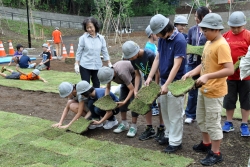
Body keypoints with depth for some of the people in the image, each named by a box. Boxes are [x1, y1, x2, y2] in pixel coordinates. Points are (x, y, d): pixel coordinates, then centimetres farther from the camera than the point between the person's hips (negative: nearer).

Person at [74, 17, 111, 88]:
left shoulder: (101, 38, 1)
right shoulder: (83, 38, -5)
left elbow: (104, 52, 8)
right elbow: (79, 52, 0)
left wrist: (109, 64, 6)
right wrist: (76, 64, -2)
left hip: (97, 66, 3)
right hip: (85, 66, -3)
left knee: (97, 86, 10)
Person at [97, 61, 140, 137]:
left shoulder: (121, 73, -42)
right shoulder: (109, 73, -20)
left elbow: (132, 89, -36)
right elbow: (108, 88, -2)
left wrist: (125, 102, -41)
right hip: (126, 80, 7)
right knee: (121, 100, -2)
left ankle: (133, 126, -9)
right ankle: (124, 123, 9)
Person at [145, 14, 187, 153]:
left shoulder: (179, 40, -20)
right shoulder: (162, 39, 4)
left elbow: (176, 65, -23)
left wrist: (167, 85, -26)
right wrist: (150, 77, 3)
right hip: (164, 81, 8)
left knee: (175, 114, 2)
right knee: (165, 112, 17)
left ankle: (175, 142, 14)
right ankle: (169, 135, 33)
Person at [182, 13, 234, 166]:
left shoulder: (221, 45, -21)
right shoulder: (209, 43, 8)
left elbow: (230, 70, -27)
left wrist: (208, 76, -33)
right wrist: (191, 73, 1)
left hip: (214, 91, -9)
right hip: (203, 89, 9)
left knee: (213, 122, 2)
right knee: (201, 118, 21)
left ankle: (216, 154, 17)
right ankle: (206, 144, 40)